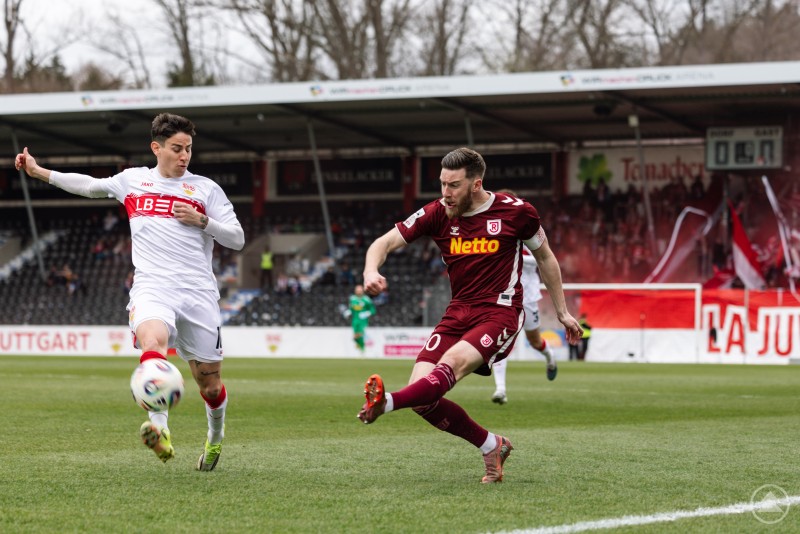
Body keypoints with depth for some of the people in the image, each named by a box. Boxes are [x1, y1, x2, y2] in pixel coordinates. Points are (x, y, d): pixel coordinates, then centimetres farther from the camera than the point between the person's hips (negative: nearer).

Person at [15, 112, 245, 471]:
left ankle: (215, 435, 37)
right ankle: (159, 429, -50)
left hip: (198, 292, 0)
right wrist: (39, 172, 31)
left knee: (209, 381, 5)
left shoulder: (205, 188, 10)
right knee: (152, 340, -34)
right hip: (151, 288, 0)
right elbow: (90, 185, 32)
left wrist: (201, 220, -6)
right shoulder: (133, 180, 16)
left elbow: (237, 239, 9)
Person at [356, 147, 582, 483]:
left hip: (500, 314, -4)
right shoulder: (437, 214, 1)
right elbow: (384, 243, 0)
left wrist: (562, 313, 16)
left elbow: (545, 257, 12)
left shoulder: (515, 212, -3)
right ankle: (491, 447, 5)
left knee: (451, 364, -33)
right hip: (458, 314, 4)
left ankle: (385, 403, -56)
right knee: (422, 397, -12)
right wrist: (371, 271, -24)